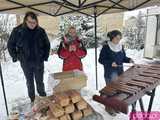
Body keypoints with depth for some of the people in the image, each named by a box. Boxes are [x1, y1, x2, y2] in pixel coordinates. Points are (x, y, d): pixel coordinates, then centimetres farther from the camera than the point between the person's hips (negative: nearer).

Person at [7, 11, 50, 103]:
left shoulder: (41, 31, -5)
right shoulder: (17, 31, -6)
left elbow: (47, 44, 7)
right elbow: (11, 44, 5)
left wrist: (46, 56, 2)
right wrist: (15, 57, 1)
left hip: (39, 62, 0)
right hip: (25, 62, 1)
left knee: (40, 81, 11)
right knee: (29, 82, 15)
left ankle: (43, 98, 31)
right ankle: (32, 99, 33)